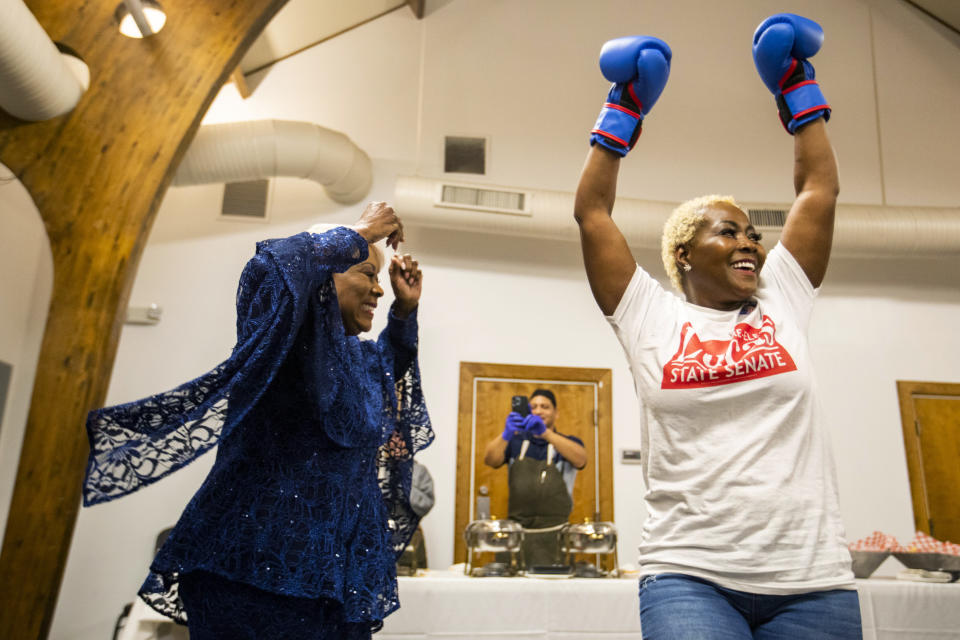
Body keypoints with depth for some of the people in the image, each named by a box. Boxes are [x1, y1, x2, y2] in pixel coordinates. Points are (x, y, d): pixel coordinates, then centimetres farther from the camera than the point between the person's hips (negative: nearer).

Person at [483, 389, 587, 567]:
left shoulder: (567, 443, 8)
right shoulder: (516, 442, 12)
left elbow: (580, 459, -15)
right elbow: (490, 460, -5)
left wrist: (546, 433, -28)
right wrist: (506, 434, -25)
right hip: (517, 532, 1)